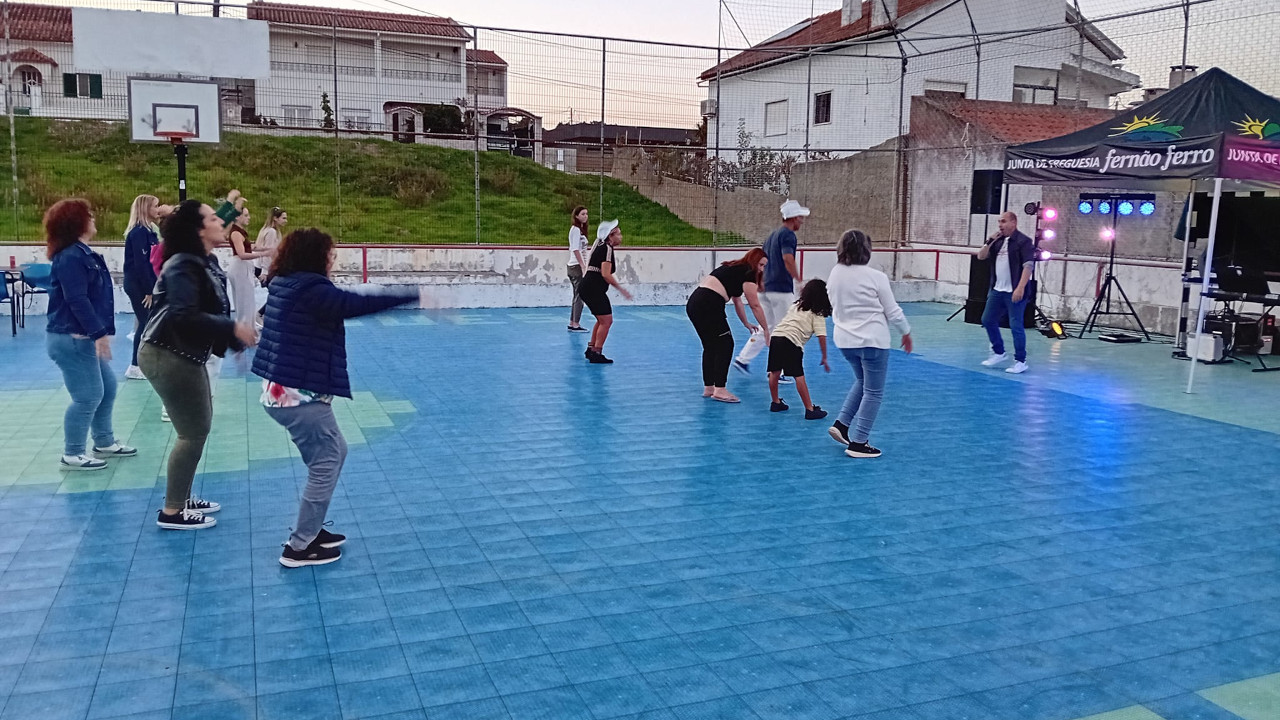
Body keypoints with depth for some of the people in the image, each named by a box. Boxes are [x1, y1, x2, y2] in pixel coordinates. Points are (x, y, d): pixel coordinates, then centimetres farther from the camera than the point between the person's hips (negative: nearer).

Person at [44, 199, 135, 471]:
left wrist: (100, 332, 20)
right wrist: (99, 333, -25)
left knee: (108, 387, 16)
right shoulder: (71, 257, -17)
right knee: (88, 395, -6)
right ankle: (72, 454, 5)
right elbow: (77, 300, -24)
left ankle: (104, 443, 28)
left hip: (82, 337, 11)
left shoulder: (81, 253, 15)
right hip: (70, 339, -11)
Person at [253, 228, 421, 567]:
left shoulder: (286, 285, 10)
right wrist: (414, 294, -23)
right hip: (300, 394, -10)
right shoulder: (312, 291, -18)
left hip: (283, 389, 10)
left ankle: (311, 529, 29)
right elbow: (359, 303, -26)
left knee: (336, 452, 21)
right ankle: (300, 547, 10)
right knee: (325, 466, 1)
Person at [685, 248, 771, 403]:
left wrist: (746, 324, 36)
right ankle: (720, 390, -1)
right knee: (725, 345, 0)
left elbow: (737, 301, 32)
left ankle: (708, 388, 23)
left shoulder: (735, 269, 26)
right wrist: (766, 329, 4)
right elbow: (755, 305, -3)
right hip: (708, 306, -9)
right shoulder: (747, 274, -2)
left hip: (693, 303, 9)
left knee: (710, 346, 17)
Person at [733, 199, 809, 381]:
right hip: (782, 290, -9)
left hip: (767, 289, 9)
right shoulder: (788, 234, -10)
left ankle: (743, 359, 16)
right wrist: (799, 281, -25)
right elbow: (788, 258, -26)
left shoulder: (773, 235, 17)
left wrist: (759, 283, 26)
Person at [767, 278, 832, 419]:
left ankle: (776, 403, 28)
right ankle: (810, 410, -4)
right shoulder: (817, 314, 10)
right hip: (792, 341, -6)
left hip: (776, 335, 6)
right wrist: (824, 358, 7)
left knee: (775, 371, 16)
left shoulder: (796, 305, 27)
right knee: (799, 376, -6)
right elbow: (821, 336, 3)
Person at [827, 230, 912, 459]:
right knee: (873, 392, 5)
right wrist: (906, 332, 10)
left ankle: (842, 424, 18)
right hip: (872, 340, -6)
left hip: (844, 339, 6)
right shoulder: (876, 277, -15)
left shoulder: (835, 274, 1)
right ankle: (858, 443, 5)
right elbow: (892, 311, -7)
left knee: (862, 382, 27)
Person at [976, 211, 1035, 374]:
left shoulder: (1023, 241, -9)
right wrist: (990, 241, -3)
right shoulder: (998, 241, 13)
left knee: (1016, 326, -6)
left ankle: (1020, 361, 3)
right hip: (997, 290, 8)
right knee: (988, 320, 12)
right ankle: (999, 353, 27)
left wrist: (1020, 288, -24)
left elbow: (1028, 265, -16)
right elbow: (981, 256, 10)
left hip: (1014, 292, -8)